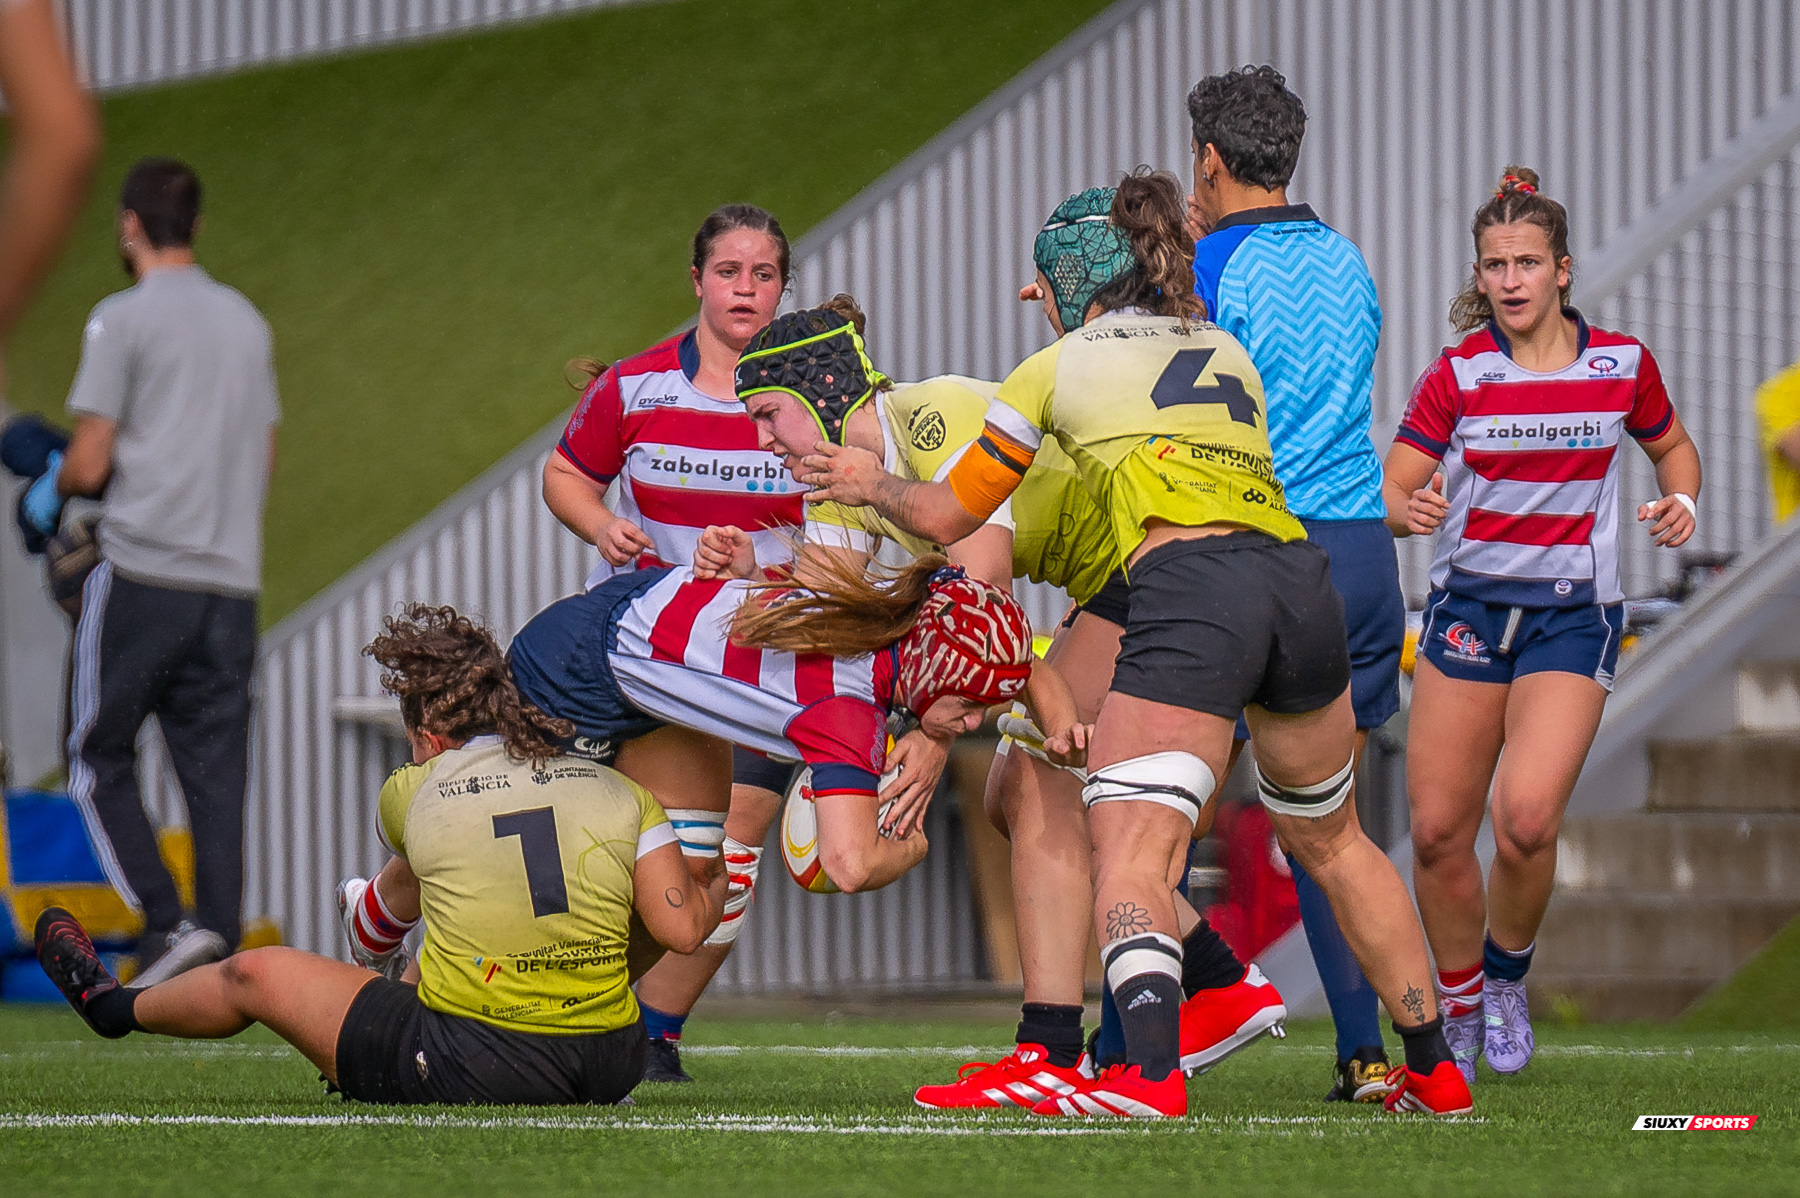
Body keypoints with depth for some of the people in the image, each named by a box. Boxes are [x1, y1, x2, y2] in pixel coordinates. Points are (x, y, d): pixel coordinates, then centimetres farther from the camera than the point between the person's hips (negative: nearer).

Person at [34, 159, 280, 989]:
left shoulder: (123, 320, -4)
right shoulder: (247, 322, 15)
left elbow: (90, 464, -7)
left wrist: (53, 485, 14)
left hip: (141, 575, -5)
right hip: (232, 581, 5)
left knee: (98, 762, 5)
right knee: (215, 776, 5)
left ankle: (167, 923, -10)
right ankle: (219, 951, -3)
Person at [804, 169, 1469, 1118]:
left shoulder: (1058, 365, 16)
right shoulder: (1230, 356, 29)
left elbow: (948, 515, 22)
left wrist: (870, 482, 43)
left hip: (1187, 593, -5)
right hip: (1300, 577, 5)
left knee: (1130, 853, -10)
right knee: (1330, 840, 22)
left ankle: (1150, 1074, -33)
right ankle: (1434, 1071, 26)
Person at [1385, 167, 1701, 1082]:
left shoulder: (1623, 364, 0)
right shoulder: (1456, 375, -3)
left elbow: (1672, 447, 18)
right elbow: (1390, 493, -4)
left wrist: (1681, 502, -3)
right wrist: (1410, 510, -27)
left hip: (1573, 619, -1)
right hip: (1467, 610, 1)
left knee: (1525, 818, -20)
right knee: (1437, 830, -2)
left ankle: (1506, 978, 8)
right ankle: (1459, 1009, 21)